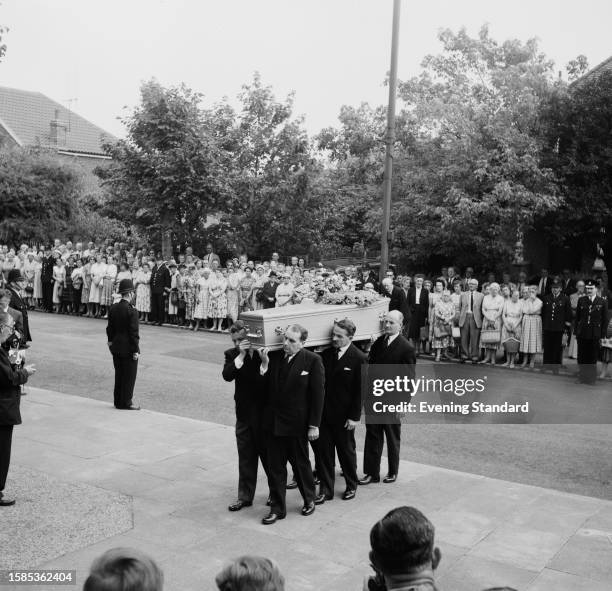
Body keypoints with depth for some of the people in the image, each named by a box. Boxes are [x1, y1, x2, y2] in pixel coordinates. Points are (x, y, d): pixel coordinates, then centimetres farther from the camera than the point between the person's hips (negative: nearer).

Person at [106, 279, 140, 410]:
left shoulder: (113, 308, 2)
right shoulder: (132, 311, -19)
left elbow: (110, 328, 10)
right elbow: (134, 333, -17)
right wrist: (136, 350, -12)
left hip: (116, 347, 7)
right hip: (128, 349, -7)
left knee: (119, 375, 17)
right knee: (129, 377, 4)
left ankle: (118, 401, 25)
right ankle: (126, 403, 10)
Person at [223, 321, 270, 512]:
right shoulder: (232, 354, 2)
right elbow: (227, 375, -16)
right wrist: (241, 355, -22)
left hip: (264, 411, -3)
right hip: (244, 412, 3)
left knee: (267, 453, 10)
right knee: (245, 457, 11)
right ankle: (245, 497, 23)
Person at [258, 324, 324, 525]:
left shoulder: (312, 360, -11)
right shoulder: (273, 356, -1)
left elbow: (318, 394, -10)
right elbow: (265, 387, 0)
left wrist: (314, 425, -12)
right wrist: (264, 365, -15)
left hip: (297, 424, -3)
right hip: (274, 423, 4)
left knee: (301, 463, 15)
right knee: (275, 467, 10)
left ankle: (309, 500, 38)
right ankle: (277, 508, 24)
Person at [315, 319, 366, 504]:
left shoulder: (358, 359, -11)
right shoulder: (326, 353, 0)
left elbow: (359, 391, -10)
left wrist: (354, 417, -12)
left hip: (343, 416, -4)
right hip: (323, 412, 4)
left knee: (347, 451, 14)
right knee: (322, 451, 7)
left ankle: (351, 486, 33)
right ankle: (326, 490, 19)